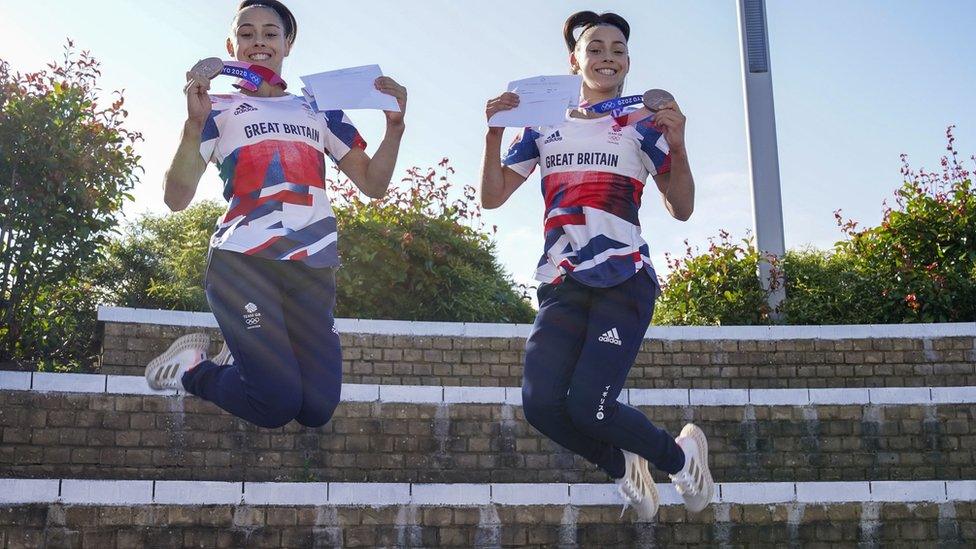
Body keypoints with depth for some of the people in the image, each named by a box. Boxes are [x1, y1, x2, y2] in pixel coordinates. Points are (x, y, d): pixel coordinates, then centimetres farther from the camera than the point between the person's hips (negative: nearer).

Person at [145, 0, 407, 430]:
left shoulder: (320, 110, 20)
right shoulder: (219, 110, 11)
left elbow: (373, 185, 13)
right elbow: (176, 198, -1)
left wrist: (394, 126, -2)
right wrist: (195, 122, -13)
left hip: (312, 268, 4)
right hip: (243, 262, -4)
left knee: (316, 409, -5)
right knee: (278, 403, -16)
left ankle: (242, 360, 26)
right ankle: (193, 367, 15)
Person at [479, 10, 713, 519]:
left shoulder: (642, 127, 8)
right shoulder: (545, 128, 15)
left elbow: (682, 209, 3)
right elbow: (491, 197, 10)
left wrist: (677, 145, -12)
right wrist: (493, 134, -3)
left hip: (624, 282, -3)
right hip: (563, 286, 3)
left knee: (588, 405, -19)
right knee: (540, 402, -18)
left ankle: (681, 454, 11)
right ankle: (623, 466, 11)